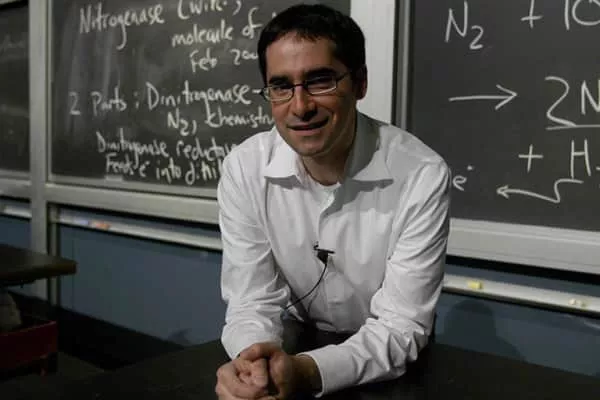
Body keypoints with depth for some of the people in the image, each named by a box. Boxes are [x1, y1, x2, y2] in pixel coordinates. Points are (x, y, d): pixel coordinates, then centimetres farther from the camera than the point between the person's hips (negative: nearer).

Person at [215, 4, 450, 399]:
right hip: (299, 343, 2)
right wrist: (254, 360, -33)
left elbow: (401, 327, -20)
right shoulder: (244, 169, -13)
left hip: (394, 367, -1)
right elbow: (252, 303, -11)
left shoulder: (422, 176, -21)